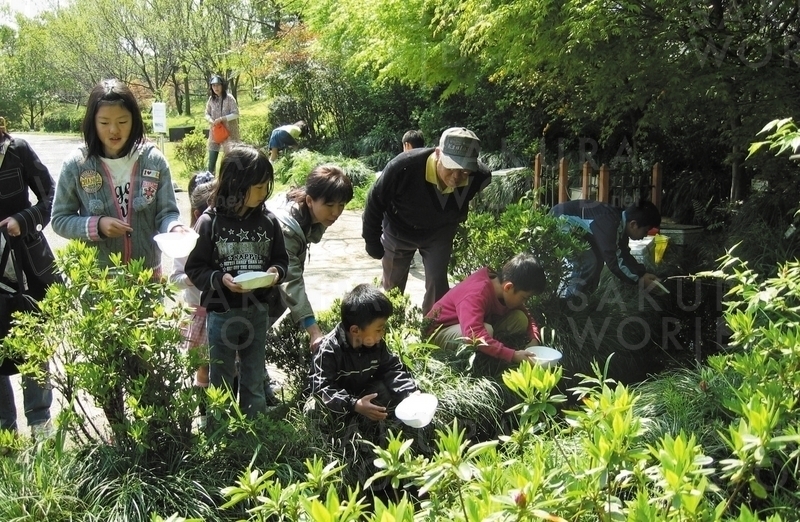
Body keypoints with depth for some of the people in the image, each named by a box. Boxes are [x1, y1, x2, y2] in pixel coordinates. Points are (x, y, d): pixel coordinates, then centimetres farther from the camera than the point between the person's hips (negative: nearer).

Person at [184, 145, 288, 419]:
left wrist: (276, 271, -14)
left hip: (258, 311, 3)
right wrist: (220, 279, -25)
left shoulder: (268, 221, -3)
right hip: (222, 313, -3)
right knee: (221, 379, 13)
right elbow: (194, 268, -9)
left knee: (254, 377, 18)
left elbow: (281, 259, 7)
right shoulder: (210, 222, -13)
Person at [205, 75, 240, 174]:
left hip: (228, 132, -4)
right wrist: (211, 121, -12)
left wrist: (221, 119, -21)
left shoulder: (229, 98, -10)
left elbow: (236, 114, -13)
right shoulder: (211, 99, 3)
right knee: (211, 160, 3)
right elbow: (207, 114, 10)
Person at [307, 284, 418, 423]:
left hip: (364, 393, 5)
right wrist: (354, 405, -45)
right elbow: (321, 388, -33)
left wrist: (411, 393, -20)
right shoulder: (329, 349, -31)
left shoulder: (376, 343, -12)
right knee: (314, 411, -32)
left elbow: (392, 368, -3)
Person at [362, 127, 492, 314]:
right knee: (393, 285, 14)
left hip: (439, 233, 1)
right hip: (399, 232, -1)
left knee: (438, 283, -6)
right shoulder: (405, 166, -40)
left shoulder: (479, 176, -31)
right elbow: (375, 201, -22)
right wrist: (373, 241, -11)